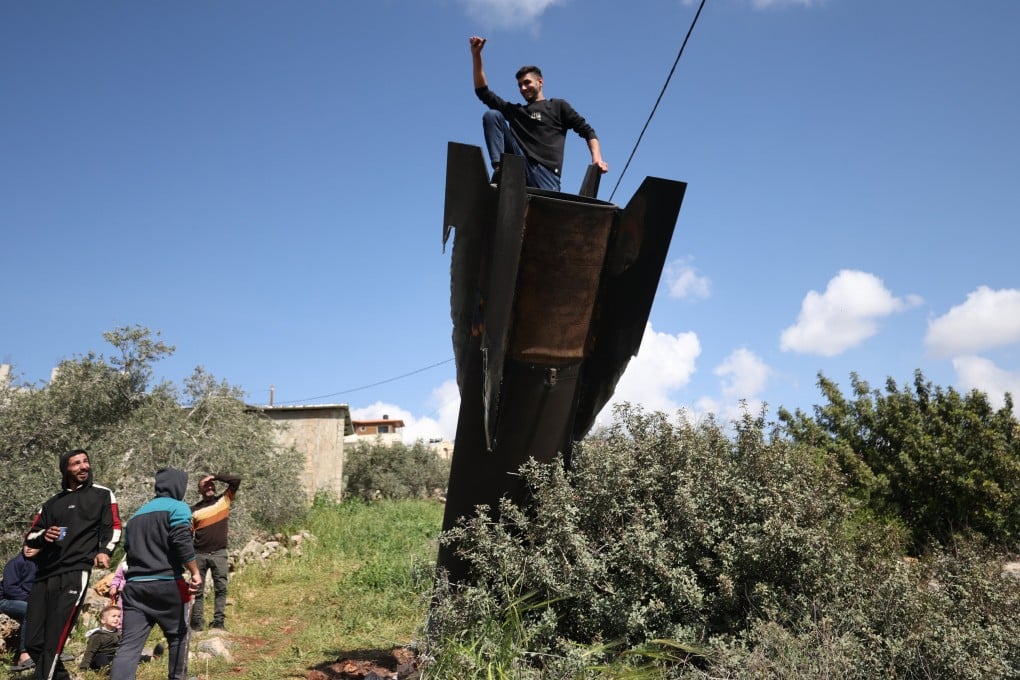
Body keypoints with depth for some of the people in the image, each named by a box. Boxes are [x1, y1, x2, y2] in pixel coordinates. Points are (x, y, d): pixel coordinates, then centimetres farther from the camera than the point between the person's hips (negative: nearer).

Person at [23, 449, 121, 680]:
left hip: (75, 574, -5)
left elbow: (113, 527, 6)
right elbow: (30, 537, 20)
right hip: (43, 576, 5)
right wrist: (43, 535, -4)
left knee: (53, 642, -15)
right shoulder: (52, 504, 22)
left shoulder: (102, 495, 12)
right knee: (33, 641, 3)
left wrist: (104, 551, -12)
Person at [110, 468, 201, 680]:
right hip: (166, 584, -5)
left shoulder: (137, 514, 22)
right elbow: (181, 541, -16)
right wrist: (195, 572, -14)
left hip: (134, 586, 5)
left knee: (129, 645, -3)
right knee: (178, 635, 15)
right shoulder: (177, 507, -1)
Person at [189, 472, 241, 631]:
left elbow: (236, 480, -3)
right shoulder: (194, 510, 5)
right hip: (199, 554, 0)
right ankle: (197, 622, 7)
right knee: (197, 589, 3)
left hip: (219, 553, 0)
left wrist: (214, 476, -7)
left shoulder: (224, 500, 5)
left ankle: (219, 621, 0)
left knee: (221, 588, -3)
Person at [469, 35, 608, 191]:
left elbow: (587, 131, 15)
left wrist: (597, 158, -5)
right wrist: (476, 55, 18)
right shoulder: (515, 111, 29)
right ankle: (500, 169, -26)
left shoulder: (558, 106, 21)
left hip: (545, 172, -3)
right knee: (492, 115, -9)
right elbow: (483, 93, 26)